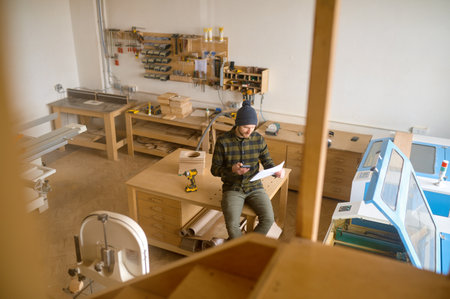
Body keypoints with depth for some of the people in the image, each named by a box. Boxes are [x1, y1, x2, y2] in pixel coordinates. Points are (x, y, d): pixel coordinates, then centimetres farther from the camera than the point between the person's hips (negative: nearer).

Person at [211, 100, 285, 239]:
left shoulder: (258, 139, -2)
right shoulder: (223, 141, -10)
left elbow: (267, 162, 6)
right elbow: (215, 169, -4)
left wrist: (277, 171, -18)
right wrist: (232, 170, -25)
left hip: (254, 187, 3)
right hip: (232, 189, -2)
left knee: (268, 219, -21)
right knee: (232, 224, -27)